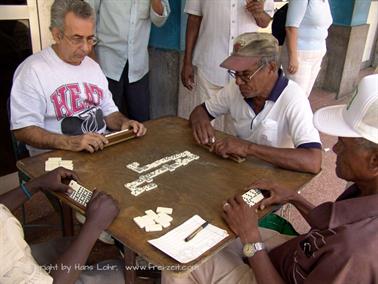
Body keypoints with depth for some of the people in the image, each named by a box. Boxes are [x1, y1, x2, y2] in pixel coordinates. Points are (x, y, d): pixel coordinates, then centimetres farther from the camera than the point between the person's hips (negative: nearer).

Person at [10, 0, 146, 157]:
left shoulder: (93, 66, 13)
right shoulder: (32, 69, -9)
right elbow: (22, 129, -14)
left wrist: (124, 122, -3)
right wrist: (69, 143, -28)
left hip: (102, 150, 6)